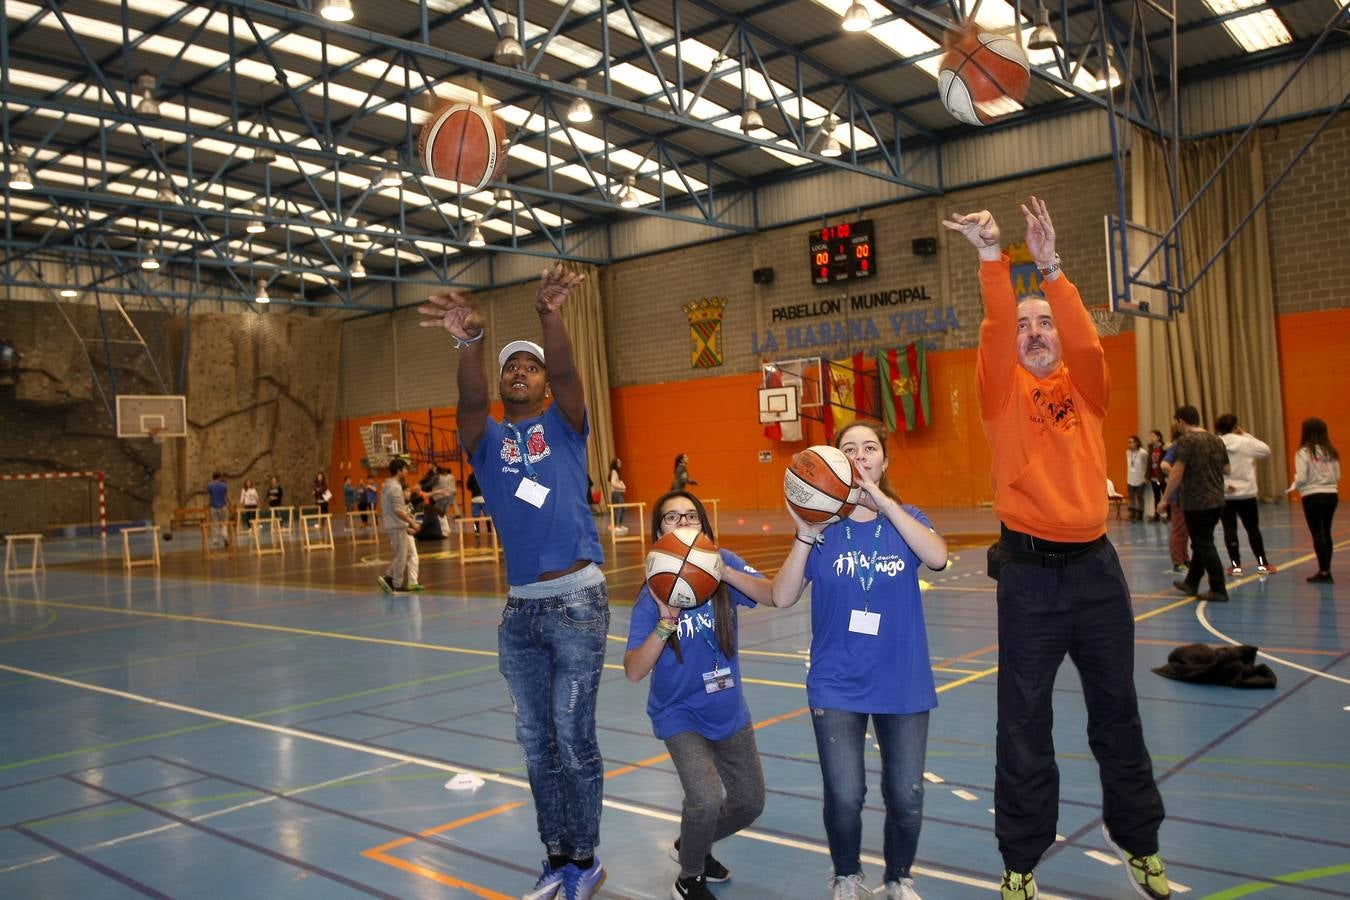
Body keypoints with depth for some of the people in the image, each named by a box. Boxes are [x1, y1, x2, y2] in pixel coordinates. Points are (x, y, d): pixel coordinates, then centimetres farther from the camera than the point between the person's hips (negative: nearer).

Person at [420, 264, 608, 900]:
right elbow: (470, 399, -16)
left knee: (573, 738, 0)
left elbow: (566, 372, -16)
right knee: (535, 743, 10)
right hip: (520, 609, 3)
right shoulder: (486, 437, 7)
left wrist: (550, 315, -37)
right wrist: (469, 341, -37)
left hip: (577, 601, -3)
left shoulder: (563, 424, 5)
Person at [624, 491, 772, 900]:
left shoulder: (724, 564, -11)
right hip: (681, 715, -4)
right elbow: (633, 672, -24)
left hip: (729, 712, 4)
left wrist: (722, 571, -35)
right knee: (706, 800, -22)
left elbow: (774, 595, -25)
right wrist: (665, 623, -38)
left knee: (750, 804, 14)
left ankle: (691, 846, 43)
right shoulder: (653, 594, -18)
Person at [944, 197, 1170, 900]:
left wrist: (1051, 270, -26)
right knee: (1024, 719, 3)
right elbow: (992, 333, -16)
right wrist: (993, 260, -28)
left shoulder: (1086, 386, 7)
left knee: (1117, 708, 14)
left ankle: (1138, 841, 32)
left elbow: (1086, 341, -14)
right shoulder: (1003, 390, 3)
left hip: (1095, 564, 2)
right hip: (1029, 572, -2)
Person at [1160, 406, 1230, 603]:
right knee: (1202, 543, 18)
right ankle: (1191, 583, 28)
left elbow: (1177, 472, -15)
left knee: (1204, 546, 0)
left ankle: (1218, 590, 1)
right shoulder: (1216, 440, 10)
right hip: (1217, 501, 8)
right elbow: (1226, 469, 15)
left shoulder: (1186, 440, -12)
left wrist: (1165, 498, -8)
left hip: (1196, 503, -8)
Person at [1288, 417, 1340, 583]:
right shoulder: (1331, 452, 5)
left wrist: (1294, 486, 5)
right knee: (1326, 533, 14)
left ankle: (1324, 572, -2)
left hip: (1312, 496, -5)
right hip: (1331, 495, 6)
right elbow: (1337, 476, 9)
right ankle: (1326, 570, 20)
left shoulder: (1304, 452, -12)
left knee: (1317, 534, -1)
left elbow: (1302, 478, -15)